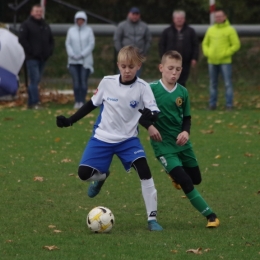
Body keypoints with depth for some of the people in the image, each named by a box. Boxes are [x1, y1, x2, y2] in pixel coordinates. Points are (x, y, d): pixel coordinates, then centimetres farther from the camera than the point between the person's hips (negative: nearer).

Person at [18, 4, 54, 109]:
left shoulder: (45, 26, 17)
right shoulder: (26, 25, -4)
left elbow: (51, 40, 23)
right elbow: (22, 39, -12)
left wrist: (49, 51, 7)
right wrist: (30, 51, -15)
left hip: (43, 58, 7)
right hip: (32, 58, -7)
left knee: (35, 81, 9)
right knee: (34, 80, -12)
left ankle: (30, 103, 13)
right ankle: (35, 103, -14)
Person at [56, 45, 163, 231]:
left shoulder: (143, 87, -12)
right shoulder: (107, 82, -7)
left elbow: (154, 111, -18)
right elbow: (93, 103, 7)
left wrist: (149, 115, -43)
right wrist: (69, 121, 4)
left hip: (128, 139, -1)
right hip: (102, 138, 1)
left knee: (144, 171, -21)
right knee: (84, 174, -10)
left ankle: (152, 218, -11)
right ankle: (101, 176, 30)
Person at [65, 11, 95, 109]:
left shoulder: (88, 30, 3)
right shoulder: (71, 30, 9)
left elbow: (91, 44, -1)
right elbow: (68, 44, 7)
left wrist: (82, 55, -10)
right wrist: (72, 55, -8)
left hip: (85, 60, -2)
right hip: (73, 61, 2)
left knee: (83, 81, -5)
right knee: (76, 82, -1)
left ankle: (82, 101, -2)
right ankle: (77, 101, 1)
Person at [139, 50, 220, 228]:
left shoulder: (182, 92, 0)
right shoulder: (151, 89, -13)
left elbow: (187, 118, 7)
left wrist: (186, 132, -13)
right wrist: (149, 126, -24)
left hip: (182, 142, 5)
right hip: (163, 145, -5)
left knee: (196, 179, 16)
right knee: (185, 182, -14)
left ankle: (176, 174, 50)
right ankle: (210, 216, -3)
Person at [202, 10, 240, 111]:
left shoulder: (230, 30, -2)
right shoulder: (211, 30, 12)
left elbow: (236, 45, -6)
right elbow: (205, 43, 19)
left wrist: (225, 54, -13)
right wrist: (207, 53, 1)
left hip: (225, 61, -5)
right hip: (212, 61, 5)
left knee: (228, 83, -5)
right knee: (213, 84, 7)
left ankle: (229, 105, -3)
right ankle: (212, 104, 12)